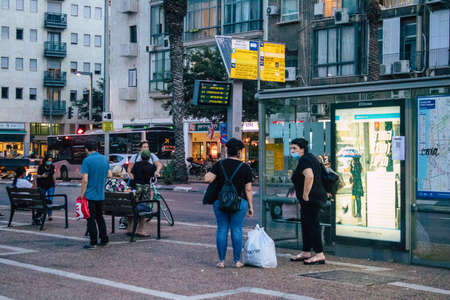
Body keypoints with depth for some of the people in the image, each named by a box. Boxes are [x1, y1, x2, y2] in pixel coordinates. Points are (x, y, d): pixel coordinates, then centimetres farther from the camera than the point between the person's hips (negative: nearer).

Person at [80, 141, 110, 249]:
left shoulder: (87, 160, -14)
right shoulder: (105, 159, 5)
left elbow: (85, 180, -17)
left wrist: (82, 194, -11)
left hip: (90, 195, -6)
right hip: (101, 194, 6)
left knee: (91, 219, 0)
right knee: (100, 217, 17)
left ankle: (93, 243, 1)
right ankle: (104, 240, 19)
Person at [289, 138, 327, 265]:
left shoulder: (304, 160, -14)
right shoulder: (309, 158, 19)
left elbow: (309, 176, -31)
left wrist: (305, 195, -24)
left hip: (311, 199, -11)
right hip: (314, 198, 11)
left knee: (313, 225, -9)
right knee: (306, 225, 16)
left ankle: (320, 255, -7)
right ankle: (306, 253, 23)